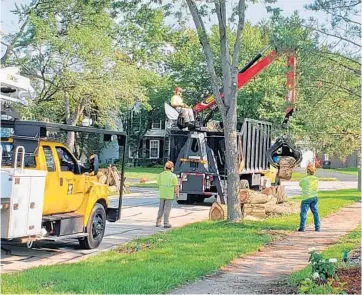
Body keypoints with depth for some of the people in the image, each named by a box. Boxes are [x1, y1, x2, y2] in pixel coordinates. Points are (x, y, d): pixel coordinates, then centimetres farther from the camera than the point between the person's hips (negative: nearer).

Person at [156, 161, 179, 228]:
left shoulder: (160, 175, 1)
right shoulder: (173, 176, -11)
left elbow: (158, 184, 6)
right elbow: (176, 186, -10)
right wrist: (177, 194, 2)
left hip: (162, 194, 4)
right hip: (169, 195, -4)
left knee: (161, 209, 14)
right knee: (167, 209, 0)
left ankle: (158, 222, 19)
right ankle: (166, 223, 2)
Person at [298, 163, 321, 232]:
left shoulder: (304, 179, -12)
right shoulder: (316, 179, 3)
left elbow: (300, 184, 7)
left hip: (306, 198, -5)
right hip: (315, 197, 5)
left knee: (303, 213, 1)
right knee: (315, 212, 10)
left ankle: (302, 228, 0)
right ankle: (317, 227, 10)